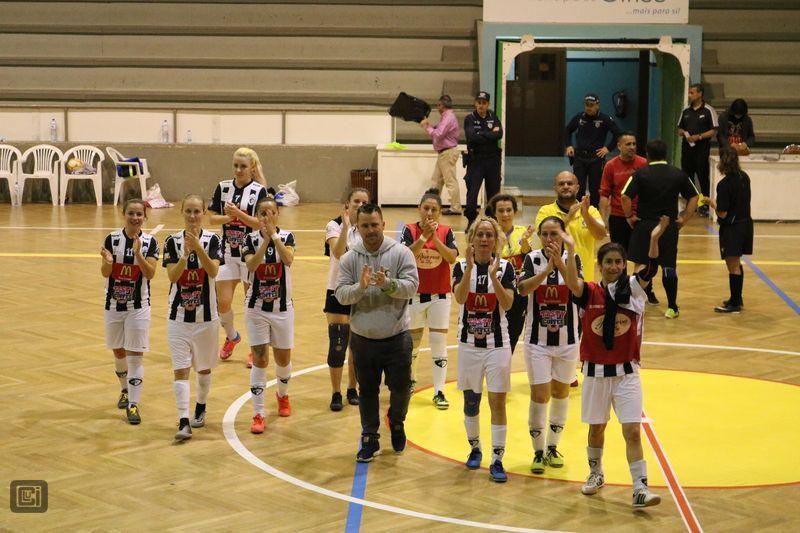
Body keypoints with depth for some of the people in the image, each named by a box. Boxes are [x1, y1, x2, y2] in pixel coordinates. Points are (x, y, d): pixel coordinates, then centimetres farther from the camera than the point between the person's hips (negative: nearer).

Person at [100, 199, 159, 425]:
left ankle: (133, 404, -4)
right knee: (118, 351, 17)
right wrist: (107, 261, -31)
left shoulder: (150, 242, -7)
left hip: (138, 306, -2)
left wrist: (138, 254, -31)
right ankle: (125, 390, 40)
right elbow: (105, 273, -9)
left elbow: (150, 274, -16)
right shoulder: (112, 239, -5)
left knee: (135, 355, -6)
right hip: (114, 304, 2)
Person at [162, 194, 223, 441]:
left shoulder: (212, 240, -6)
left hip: (206, 314, 0)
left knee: (204, 367, 15)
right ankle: (183, 422, -12)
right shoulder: (173, 241, -3)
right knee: (180, 369, -8)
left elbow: (213, 271, -21)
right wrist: (186, 253, -29)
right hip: (179, 314, 0)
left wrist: (198, 247, -34)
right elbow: (172, 275, -14)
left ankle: (200, 409, 37)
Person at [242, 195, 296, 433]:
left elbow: (288, 259, -24)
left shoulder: (286, 236, -4)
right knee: (259, 359, -6)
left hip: (282, 307, 1)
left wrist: (273, 235, -29)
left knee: (283, 358, 12)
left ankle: (283, 395, 41)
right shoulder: (251, 239, -4)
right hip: (256, 307, -1)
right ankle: (258, 414, -3)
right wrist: (265, 239, -30)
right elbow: (251, 264, -23)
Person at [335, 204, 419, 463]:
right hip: (362, 339, 2)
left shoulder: (401, 253, -7)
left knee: (401, 387, 6)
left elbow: (412, 286, -14)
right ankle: (369, 439, 24)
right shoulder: (349, 259, -1)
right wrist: (360, 287, -27)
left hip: (396, 337, -2)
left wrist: (388, 283, -30)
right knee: (367, 391, 12)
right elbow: (341, 294, -8)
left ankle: (396, 424, 35)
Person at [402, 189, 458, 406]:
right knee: (412, 341, 16)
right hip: (415, 294, 0)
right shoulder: (410, 230, -6)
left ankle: (439, 392, 2)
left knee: (439, 343, -2)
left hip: (440, 295, 0)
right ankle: (411, 379, 40)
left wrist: (435, 238, -27)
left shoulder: (446, 231, -4)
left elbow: (452, 257, -18)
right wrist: (424, 236, -29)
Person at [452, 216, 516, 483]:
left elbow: (508, 303, -18)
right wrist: (470, 268, -31)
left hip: (497, 344, -1)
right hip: (469, 343, 1)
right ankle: (474, 448, 32)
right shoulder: (461, 266, -2)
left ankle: (497, 459, 2)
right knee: (471, 401, 12)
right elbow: (460, 298, -20)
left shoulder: (505, 267, -4)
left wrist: (494, 276, -31)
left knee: (498, 402, -4)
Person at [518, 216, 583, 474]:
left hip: (567, 338, 1)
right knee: (539, 395, -4)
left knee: (560, 392, 13)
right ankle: (539, 452, 9)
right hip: (537, 338, -1)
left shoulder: (572, 258, -4)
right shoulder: (532, 259, -6)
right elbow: (523, 288, -23)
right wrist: (547, 269, -34)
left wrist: (560, 263, -32)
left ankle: (553, 447, 29)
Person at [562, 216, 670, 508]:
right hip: (596, 371, 1)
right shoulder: (590, 292, -5)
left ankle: (640, 489, -6)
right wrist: (570, 250, -41)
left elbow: (650, 269, -20)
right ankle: (595, 474, 38)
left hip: (626, 372, 0)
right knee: (596, 428, 15)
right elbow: (573, 283, -26)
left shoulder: (633, 289, -3)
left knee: (632, 431, -7)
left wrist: (654, 239, -38)